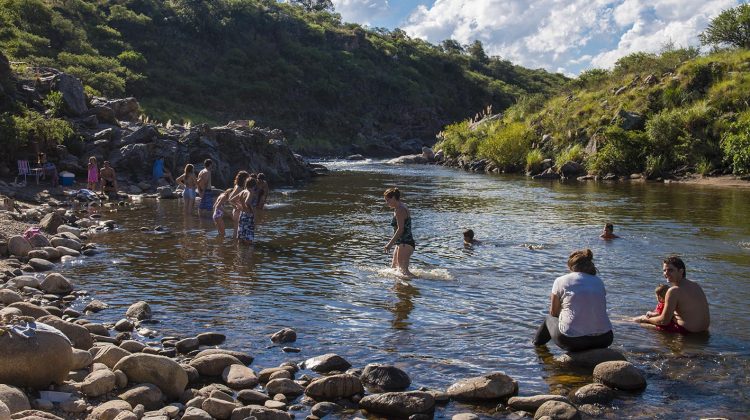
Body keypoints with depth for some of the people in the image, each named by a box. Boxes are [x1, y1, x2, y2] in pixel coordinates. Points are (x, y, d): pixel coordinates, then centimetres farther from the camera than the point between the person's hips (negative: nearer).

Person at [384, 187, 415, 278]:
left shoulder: (399, 210, -15)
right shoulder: (400, 209, 17)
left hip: (405, 244, -11)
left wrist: (390, 244, -20)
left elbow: (400, 229, -22)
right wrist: (391, 243, 22)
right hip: (402, 243, 11)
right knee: (393, 267, 17)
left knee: (403, 270, -13)